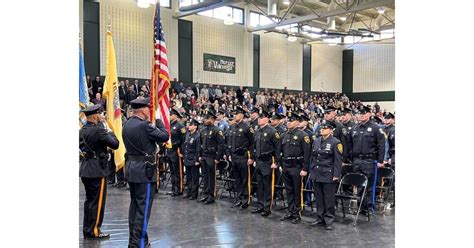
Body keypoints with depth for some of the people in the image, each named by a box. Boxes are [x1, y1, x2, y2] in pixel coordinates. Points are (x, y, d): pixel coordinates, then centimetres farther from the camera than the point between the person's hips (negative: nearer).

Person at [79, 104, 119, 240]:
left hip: (85, 169, 8)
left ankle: (87, 230, 26)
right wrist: (111, 134, 1)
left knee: (89, 200, 18)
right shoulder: (98, 130, -18)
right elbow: (115, 144, -18)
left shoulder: (81, 131, 8)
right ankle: (94, 231, 9)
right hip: (97, 170, -8)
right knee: (97, 202, 2)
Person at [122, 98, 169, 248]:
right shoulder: (144, 125, -19)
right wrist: (157, 121, 0)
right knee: (143, 207, -1)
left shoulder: (127, 125, 7)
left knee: (134, 204, 17)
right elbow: (165, 136, -13)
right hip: (144, 170, -9)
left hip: (131, 168, 9)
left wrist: (151, 125, 12)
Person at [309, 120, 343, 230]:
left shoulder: (335, 143, -8)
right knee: (319, 198, 12)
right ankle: (320, 218, 23)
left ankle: (329, 220, 12)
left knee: (329, 199, 2)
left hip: (328, 175, -6)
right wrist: (311, 171, 14)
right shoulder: (316, 141, 11)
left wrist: (336, 175, -13)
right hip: (316, 174, 6)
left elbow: (338, 160, -10)